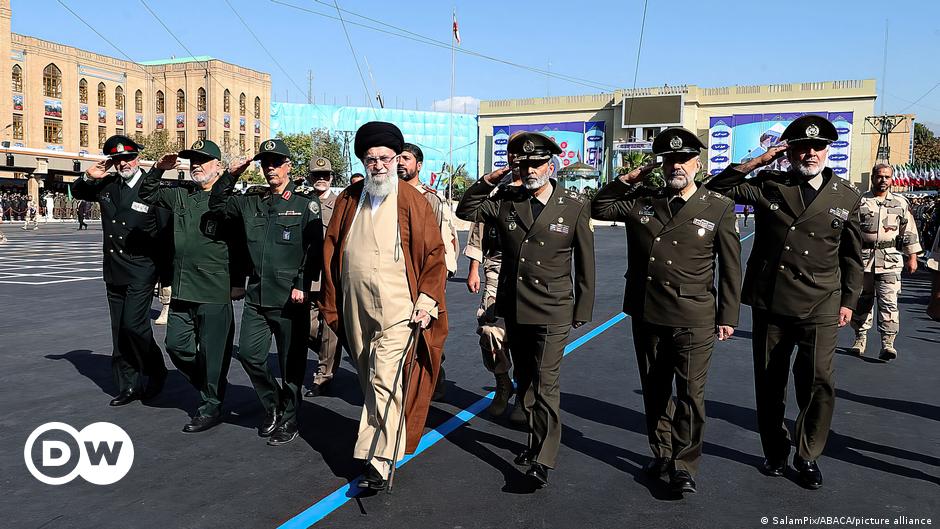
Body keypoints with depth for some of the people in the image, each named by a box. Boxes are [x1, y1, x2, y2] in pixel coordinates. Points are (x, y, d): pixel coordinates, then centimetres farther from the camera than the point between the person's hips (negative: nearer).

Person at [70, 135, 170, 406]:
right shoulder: (106, 185, 7)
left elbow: (165, 232, -9)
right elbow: (77, 192, 26)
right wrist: (89, 177, 3)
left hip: (141, 271, -6)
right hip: (113, 271, 7)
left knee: (133, 324, -15)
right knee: (120, 331, 10)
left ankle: (156, 373, 9)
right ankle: (129, 387, 21)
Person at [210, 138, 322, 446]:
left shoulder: (305, 201, -4)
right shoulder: (251, 201, 11)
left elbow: (315, 247, -9)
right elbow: (216, 204, 23)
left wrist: (302, 285, -15)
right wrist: (231, 176, 9)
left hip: (291, 297, -5)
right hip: (257, 294, 5)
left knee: (291, 362, 5)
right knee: (249, 354, 6)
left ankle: (288, 420, 22)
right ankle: (273, 405, 29)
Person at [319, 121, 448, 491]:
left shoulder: (412, 201, -4)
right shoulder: (348, 200, 7)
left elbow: (434, 253, -3)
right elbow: (331, 251, 12)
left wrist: (427, 302, -9)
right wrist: (331, 303, 11)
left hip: (398, 310, -5)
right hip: (356, 311, 5)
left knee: (386, 380, -10)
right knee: (369, 380, 16)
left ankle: (380, 461, -4)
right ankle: (387, 435, 34)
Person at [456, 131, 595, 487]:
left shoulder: (575, 207, -5)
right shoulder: (506, 201, 2)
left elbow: (585, 263, -1)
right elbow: (466, 211, 10)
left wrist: (582, 310, 0)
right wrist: (488, 182, -4)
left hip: (553, 311, -4)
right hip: (514, 309, 5)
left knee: (545, 384, -5)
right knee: (524, 381, 17)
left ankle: (543, 460, 3)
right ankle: (536, 439, 35)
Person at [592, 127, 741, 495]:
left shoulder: (719, 208, -1)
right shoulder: (641, 202, 6)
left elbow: (730, 268, 1)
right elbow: (598, 208, 12)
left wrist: (728, 317, 0)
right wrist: (628, 179, 3)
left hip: (693, 320, -3)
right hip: (646, 315, 3)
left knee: (691, 394, 2)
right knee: (654, 391, 15)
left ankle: (683, 465, 18)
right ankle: (662, 454, 32)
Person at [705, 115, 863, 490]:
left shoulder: (846, 197, 6)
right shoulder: (768, 185, 2)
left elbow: (851, 255, 13)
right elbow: (715, 189, -2)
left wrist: (849, 300, 10)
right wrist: (757, 162, -8)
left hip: (820, 307, 0)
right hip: (769, 303, 1)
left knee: (818, 381, -8)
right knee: (769, 383, 10)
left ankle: (808, 456, 14)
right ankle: (775, 451, 29)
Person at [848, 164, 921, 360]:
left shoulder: (901, 203, 10)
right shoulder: (860, 202, 5)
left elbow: (909, 232, 13)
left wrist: (912, 257, 9)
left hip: (890, 260, 0)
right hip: (863, 258, 0)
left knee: (889, 302, -8)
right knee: (862, 301, 7)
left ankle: (888, 343, -7)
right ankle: (860, 338, 19)